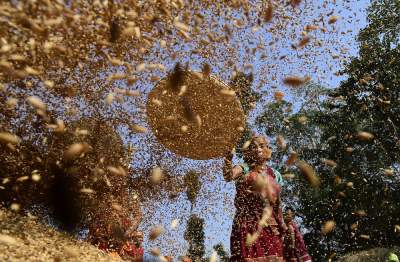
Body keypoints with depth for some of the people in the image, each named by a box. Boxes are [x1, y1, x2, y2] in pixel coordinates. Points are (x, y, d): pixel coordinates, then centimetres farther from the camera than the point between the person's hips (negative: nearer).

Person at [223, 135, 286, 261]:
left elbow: (277, 205, 17)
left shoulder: (274, 175, 13)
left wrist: (282, 226, 13)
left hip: (271, 228, 4)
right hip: (247, 226, -4)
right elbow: (228, 176, -22)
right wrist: (228, 158, -38)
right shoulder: (244, 169, 1)